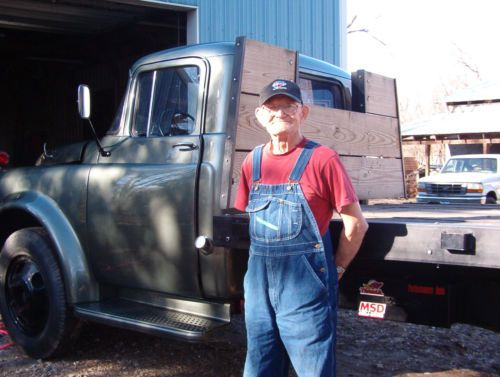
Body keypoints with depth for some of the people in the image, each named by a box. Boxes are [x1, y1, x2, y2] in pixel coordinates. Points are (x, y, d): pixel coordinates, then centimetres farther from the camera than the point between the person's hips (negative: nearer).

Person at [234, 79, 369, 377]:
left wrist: (336, 269, -1)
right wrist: (266, 260, 9)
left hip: (306, 286, -5)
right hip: (259, 285, 5)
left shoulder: (322, 158, -8)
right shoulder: (252, 162, 8)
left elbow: (356, 223, -5)